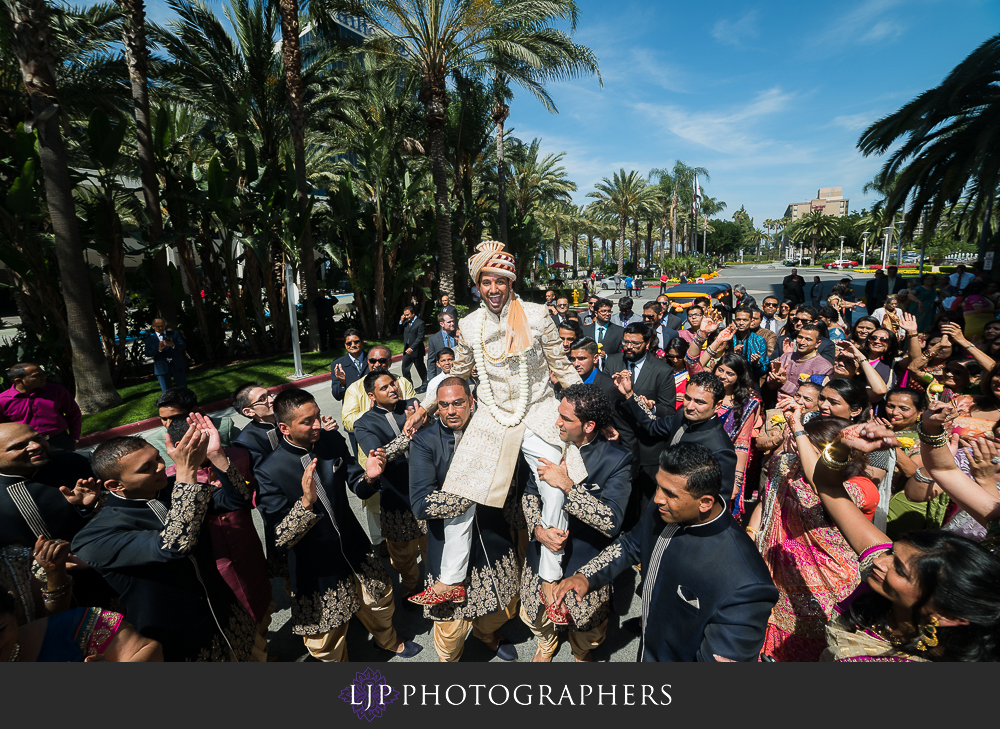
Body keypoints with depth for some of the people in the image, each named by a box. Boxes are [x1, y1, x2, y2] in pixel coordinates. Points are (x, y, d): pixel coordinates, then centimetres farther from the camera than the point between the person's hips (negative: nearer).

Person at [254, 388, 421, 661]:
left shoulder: (333, 441, -11)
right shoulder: (269, 473, -23)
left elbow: (360, 490, -2)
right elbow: (277, 541, -23)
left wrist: (369, 476, -26)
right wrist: (307, 502, -39)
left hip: (354, 550, 5)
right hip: (316, 570, -4)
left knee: (381, 597, 26)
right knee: (328, 646, 14)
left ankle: (389, 641, 59)